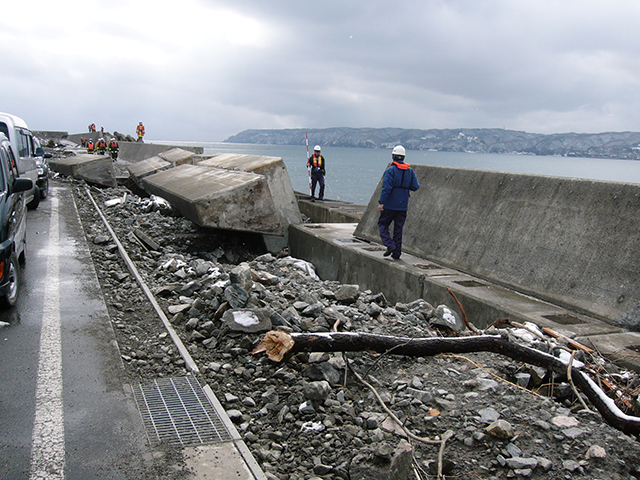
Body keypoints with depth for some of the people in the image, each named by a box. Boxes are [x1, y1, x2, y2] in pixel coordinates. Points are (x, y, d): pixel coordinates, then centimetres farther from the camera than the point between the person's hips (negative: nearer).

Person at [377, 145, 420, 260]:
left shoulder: (391, 170, -11)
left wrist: (381, 203, -16)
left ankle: (390, 245, -8)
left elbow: (386, 188, -18)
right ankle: (397, 252, 13)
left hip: (390, 205, -5)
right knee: (398, 228, 12)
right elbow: (415, 187, 2)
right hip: (403, 206, 5)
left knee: (382, 224, 9)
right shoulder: (410, 171, 4)